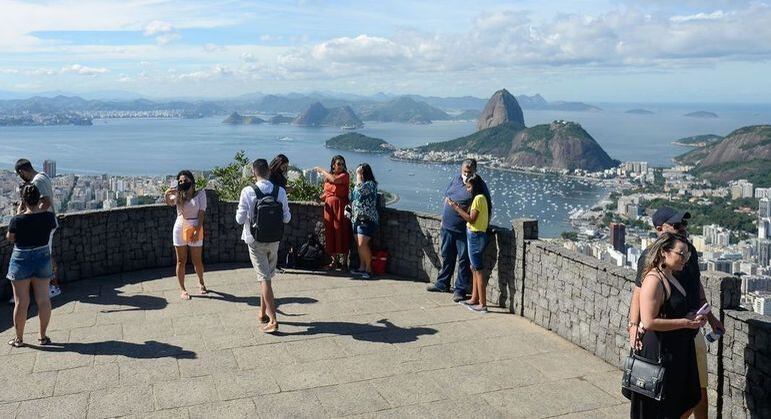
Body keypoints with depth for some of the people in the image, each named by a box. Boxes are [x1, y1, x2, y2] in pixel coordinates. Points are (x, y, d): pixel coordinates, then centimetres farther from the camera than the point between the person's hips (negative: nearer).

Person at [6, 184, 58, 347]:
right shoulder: (49, 216, -11)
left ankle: (19, 338, 18)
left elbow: (10, 238, 0)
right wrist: (41, 209, 15)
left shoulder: (17, 220, -18)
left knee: (21, 302, 7)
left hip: (21, 262, -2)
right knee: (43, 299, 10)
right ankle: (43, 336, 19)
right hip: (43, 260, 3)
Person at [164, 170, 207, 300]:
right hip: (180, 228, 2)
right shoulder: (178, 195, 6)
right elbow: (170, 203, -14)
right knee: (181, 261, 5)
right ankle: (182, 289, 12)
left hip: (195, 229, -2)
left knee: (197, 260, 7)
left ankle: (201, 283, 31)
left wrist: (197, 230, -16)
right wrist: (166, 195, -36)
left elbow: (202, 213, -7)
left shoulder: (200, 194, -1)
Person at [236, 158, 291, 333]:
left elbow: (240, 219, -11)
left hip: (255, 240, -3)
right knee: (267, 276, 19)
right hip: (274, 240, 3)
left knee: (264, 278, -2)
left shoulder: (248, 192, -14)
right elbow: (286, 218, -1)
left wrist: (239, 212, 10)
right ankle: (263, 313, 30)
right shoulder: (280, 191, -6)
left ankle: (272, 320, -6)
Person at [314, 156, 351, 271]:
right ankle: (335, 261, 13)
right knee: (330, 233, 4)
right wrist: (321, 197, 2)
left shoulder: (345, 175, -4)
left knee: (341, 232, -6)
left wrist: (322, 171, -11)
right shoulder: (327, 177, 13)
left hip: (340, 207, -5)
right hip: (329, 207, 5)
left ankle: (344, 261, 1)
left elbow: (334, 180, -23)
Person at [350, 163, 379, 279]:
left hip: (367, 219, -9)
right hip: (357, 218, 9)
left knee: (362, 244, -15)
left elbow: (360, 188, -28)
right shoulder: (358, 185, 17)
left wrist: (359, 174, -18)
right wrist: (350, 207, 11)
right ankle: (362, 267, 16)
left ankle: (368, 269, -7)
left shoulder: (371, 184, -9)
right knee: (359, 245, 9)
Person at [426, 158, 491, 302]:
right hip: (448, 226, 6)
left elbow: (487, 207, -9)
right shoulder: (456, 179, 8)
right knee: (447, 256, 19)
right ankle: (442, 284, 34)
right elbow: (447, 197, 18)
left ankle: (460, 289, 11)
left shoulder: (479, 185, -10)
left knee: (464, 260, 1)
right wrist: (443, 217, 18)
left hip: (465, 230, -6)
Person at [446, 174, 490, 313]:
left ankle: (482, 305, -3)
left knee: (478, 270, -6)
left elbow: (471, 219, -19)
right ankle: (474, 299, 26)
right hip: (476, 235, 10)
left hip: (476, 236, -10)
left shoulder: (478, 198, -16)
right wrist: (458, 208, 6)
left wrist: (456, 207, -15)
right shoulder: (481, 198, 13)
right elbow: (472, 217, 10)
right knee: (474, 268, 17)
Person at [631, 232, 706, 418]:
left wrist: (693, 317, 9)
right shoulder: (654, 280, -19)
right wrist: (685, 323, -20)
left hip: (679, 352, 10)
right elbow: (649, 322, -27)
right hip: (660, 352, -10)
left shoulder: (672, 278, 11)